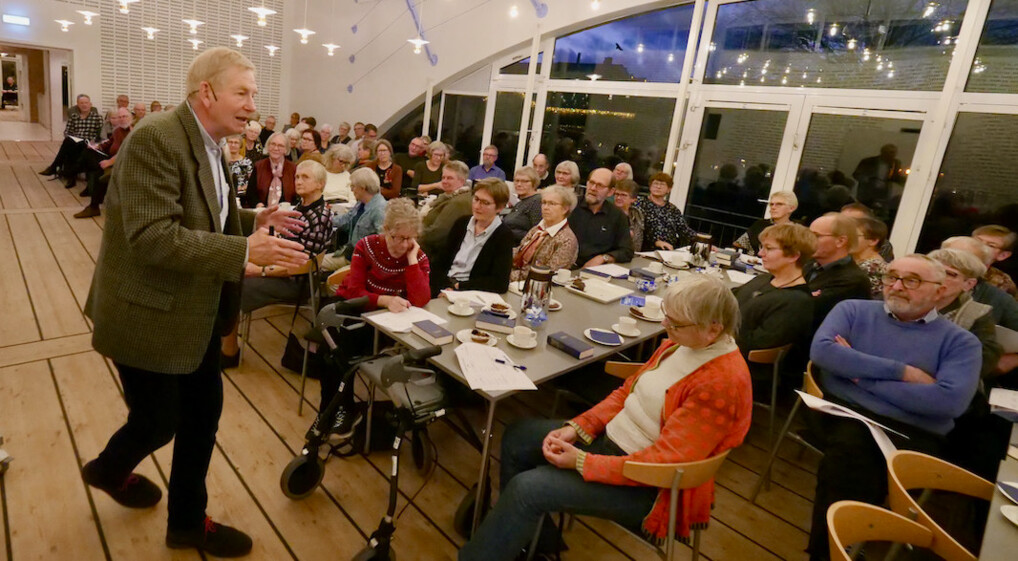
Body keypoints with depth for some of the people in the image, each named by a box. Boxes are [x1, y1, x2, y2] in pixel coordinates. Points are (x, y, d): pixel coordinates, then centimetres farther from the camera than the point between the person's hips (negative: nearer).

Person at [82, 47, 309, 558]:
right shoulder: (155, 139, -22)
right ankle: (107, 470, 47)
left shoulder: (208, 144, 7)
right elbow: (152, 237, -29)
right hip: (149, 315, -8)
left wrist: (255, 220, -1)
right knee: (158, 422, 10)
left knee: (204, 411, 15)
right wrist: (245, 251, -32)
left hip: (196, 313, 9)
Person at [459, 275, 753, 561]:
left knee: (527, 487, -19)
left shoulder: (722, 382, -26)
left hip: (649, 485, -9)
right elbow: (627, 392, 7)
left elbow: (663, 460, -26)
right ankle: (536, 537, 25)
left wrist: (582, 461, -24)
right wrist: (577, 428, -5)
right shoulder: (680, 343, -1)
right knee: (516, 437, 8)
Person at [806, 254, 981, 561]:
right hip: (845, 413, 1)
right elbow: (821, 350, -7)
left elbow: (951, 400, -9)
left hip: (914, 433, 0)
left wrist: (861, 375, -7)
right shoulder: (853, 310, 12)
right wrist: (902, 372, -8)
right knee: (852, 449, -33)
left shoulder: (960, 341, 9)